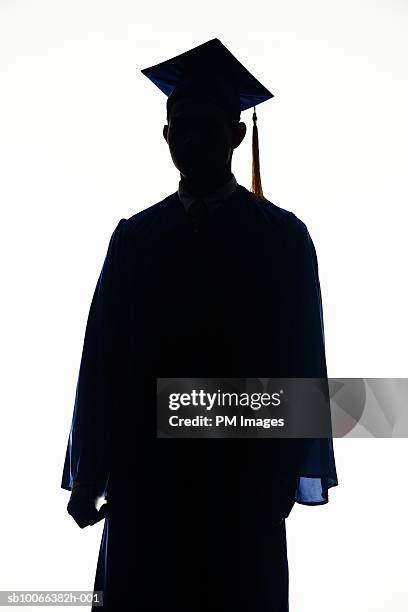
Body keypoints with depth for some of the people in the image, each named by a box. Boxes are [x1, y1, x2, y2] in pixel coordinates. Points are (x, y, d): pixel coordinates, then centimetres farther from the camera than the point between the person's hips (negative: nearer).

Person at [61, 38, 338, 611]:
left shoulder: (283, 236, 1)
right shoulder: (134, 236, 6)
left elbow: (300, 356, 0)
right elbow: (103, 356, 3)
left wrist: (292, 471, -2)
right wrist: (88, 471, 1)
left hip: (243, 473, -1)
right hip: (145, 468, 2)